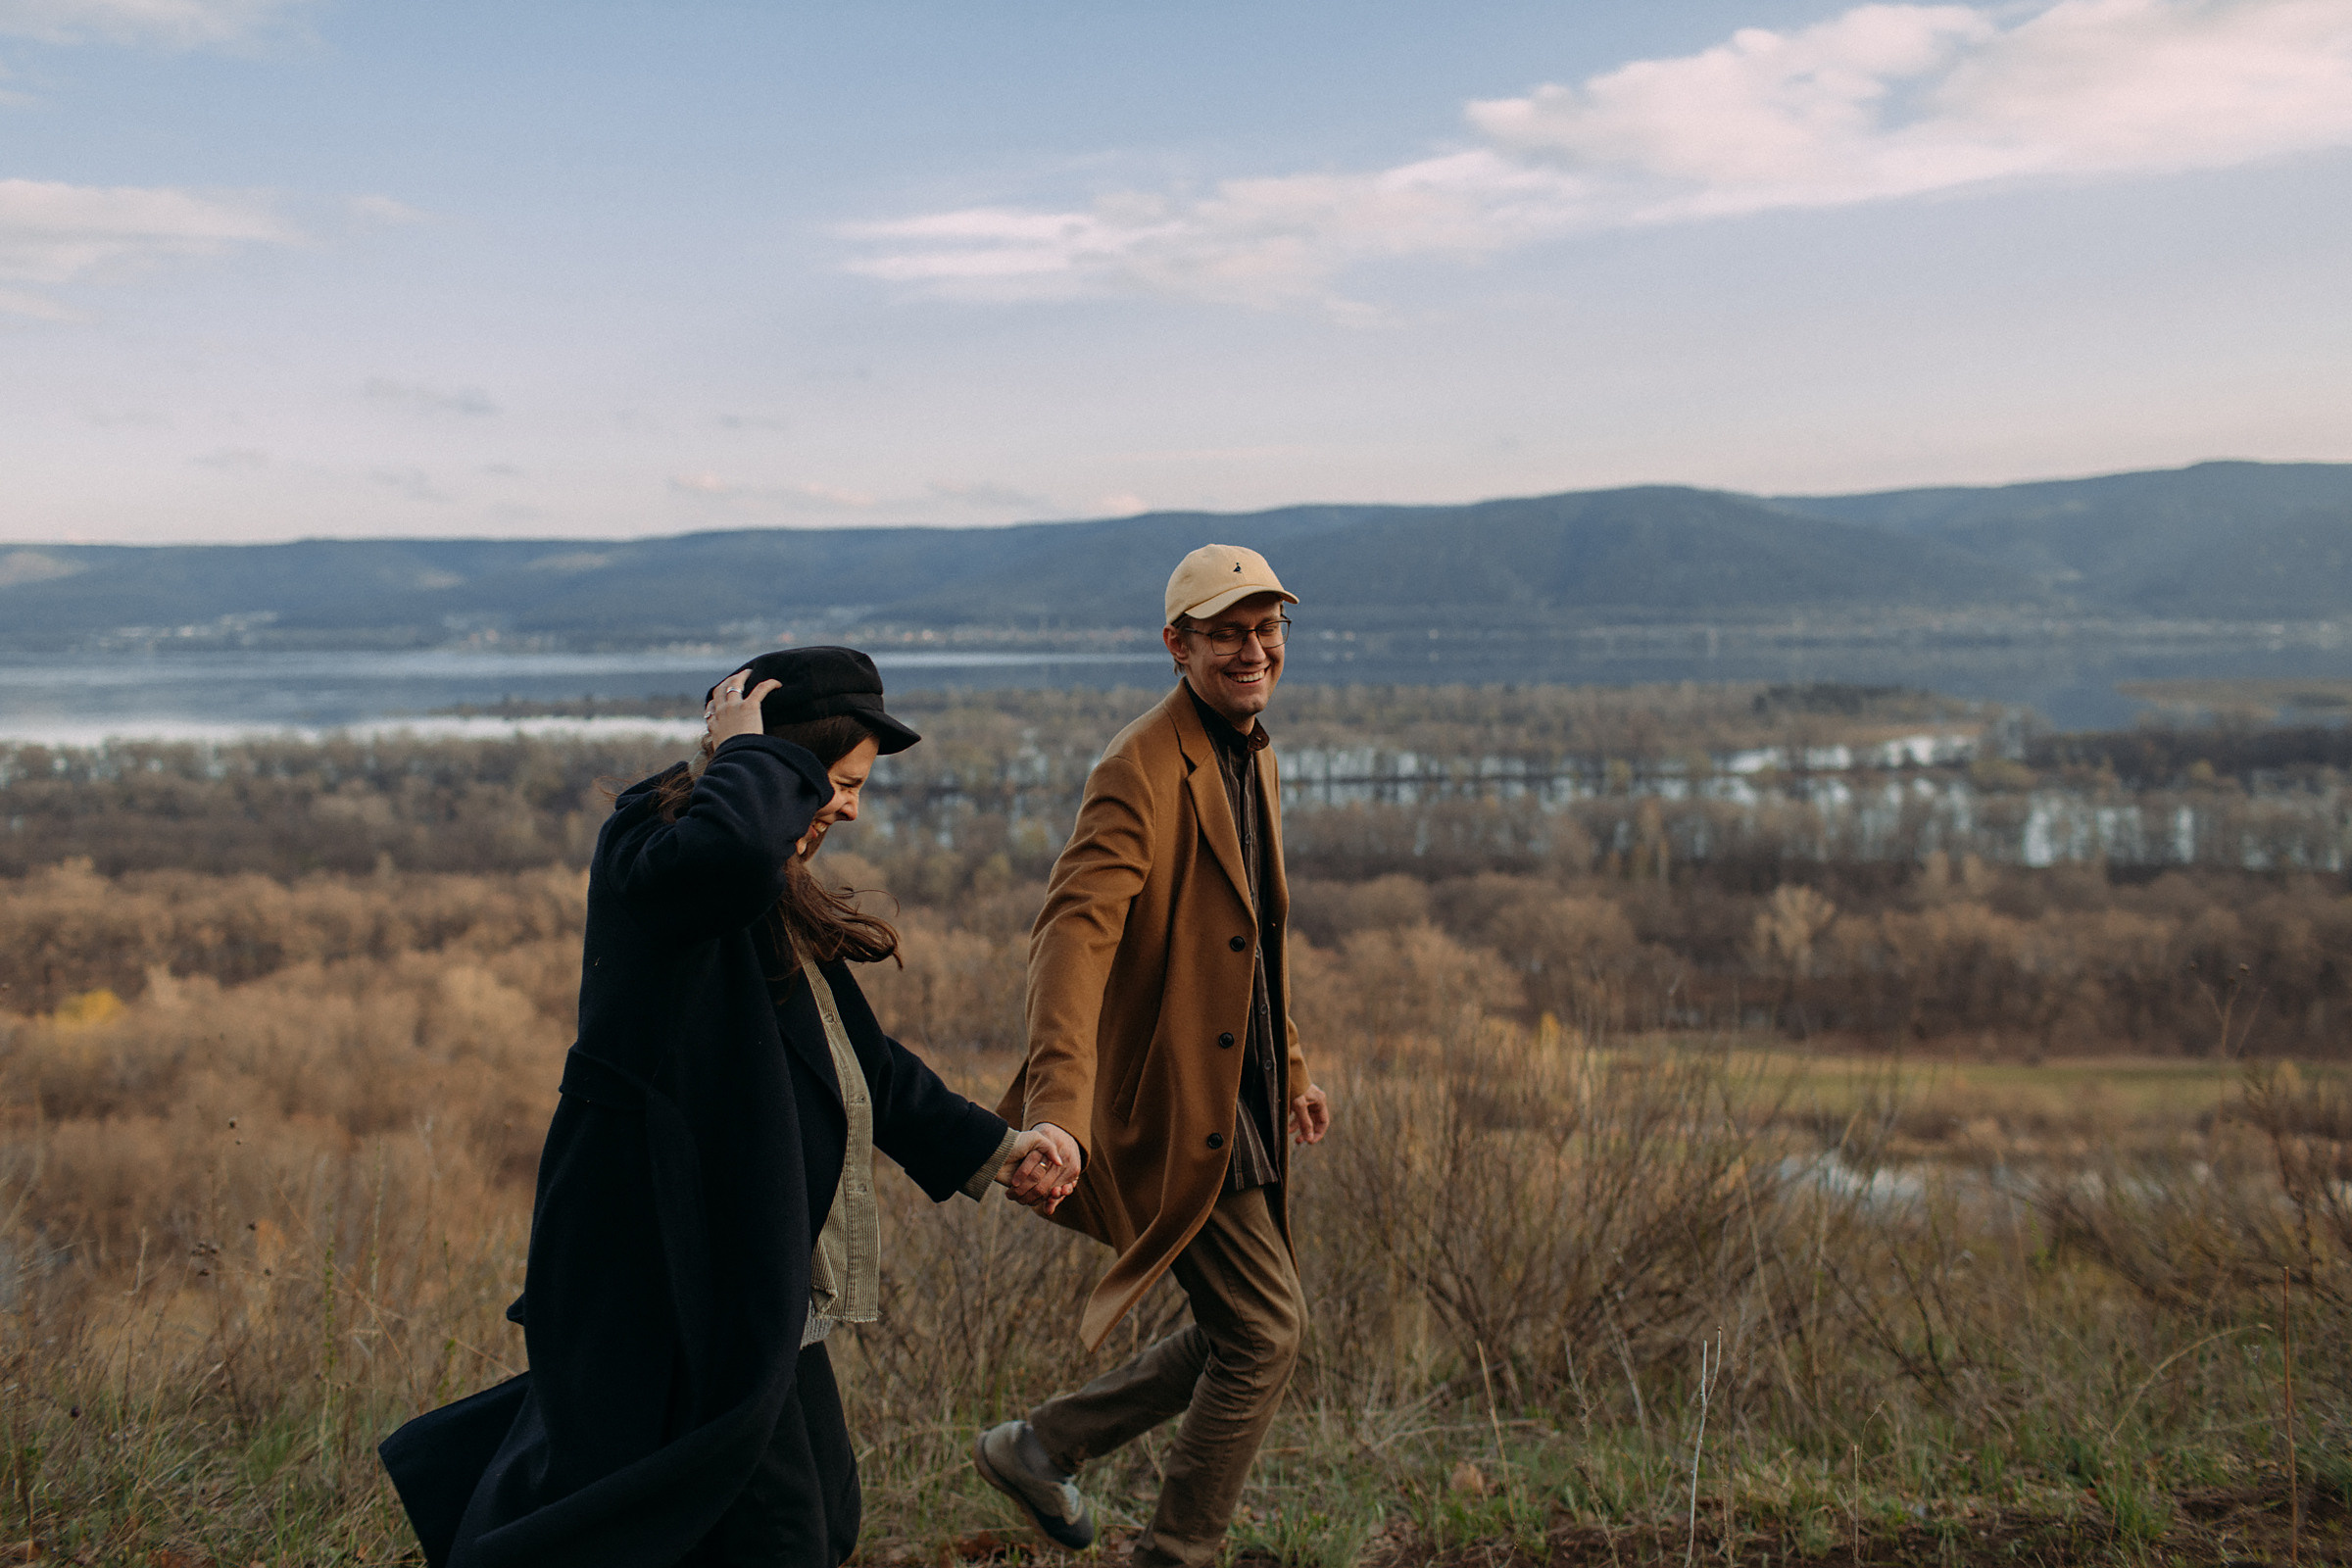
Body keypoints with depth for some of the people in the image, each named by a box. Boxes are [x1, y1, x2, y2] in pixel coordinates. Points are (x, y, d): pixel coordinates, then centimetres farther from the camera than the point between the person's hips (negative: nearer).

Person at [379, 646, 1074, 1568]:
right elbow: (731, 847, -39)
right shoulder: (647, 845, -13)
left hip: (757, 1281, 10)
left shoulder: (783, 910, 17)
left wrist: (987, 1149, 13)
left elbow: (862, 1058, 20)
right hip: (679, 1274, -10)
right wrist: (752, 753, -19)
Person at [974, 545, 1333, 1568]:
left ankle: (1039, 1447, 30)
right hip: (1173, 1107, -9)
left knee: (1238, 1334, 15)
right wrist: (1055, 1104, -43)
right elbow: (1072, 931, -31)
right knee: (1266, 1330, -3)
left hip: (1238, 1103, 9)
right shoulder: (1142, 771, -19)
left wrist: (1291, 1067, 27)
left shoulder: (1256, 759, 12)